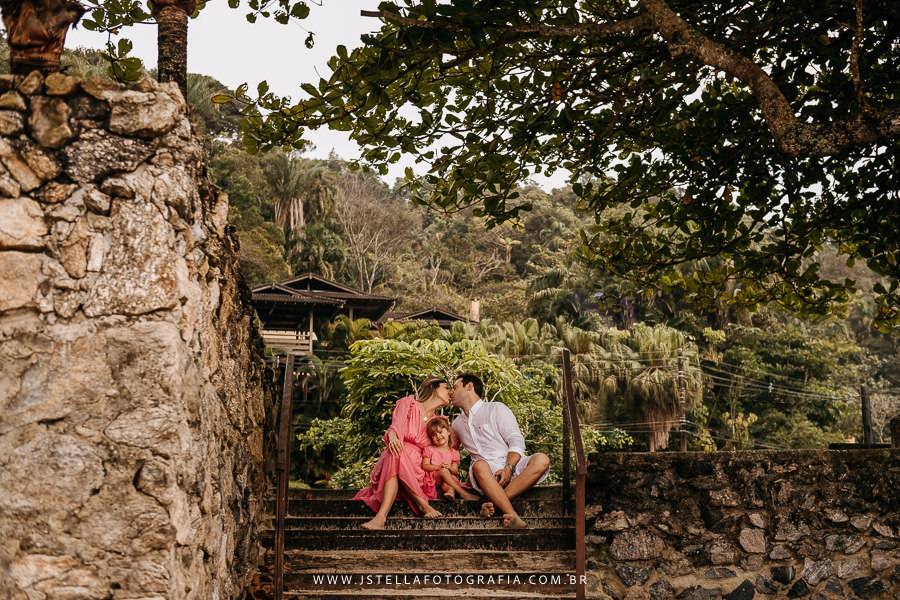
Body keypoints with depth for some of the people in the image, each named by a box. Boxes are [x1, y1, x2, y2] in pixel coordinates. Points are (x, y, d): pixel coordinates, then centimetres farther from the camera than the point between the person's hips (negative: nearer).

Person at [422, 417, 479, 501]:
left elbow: (455, 471, 8)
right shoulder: (429, 450, 9)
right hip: (433, 478, -2)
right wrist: (438, 467, -18)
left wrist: (450, 468, -16)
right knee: (443, 471, -33)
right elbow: (424, 466, -3)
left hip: (448, 478, 2)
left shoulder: (453, 452, 12)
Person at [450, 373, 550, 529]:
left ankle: (493, 503, -39)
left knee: (542, 460, -32)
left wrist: (509, 468, -17)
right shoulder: (457, 424, 25)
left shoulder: (497, 409, 12)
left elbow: (516, 441, 1)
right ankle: (512, 516, -48)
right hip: (486, 474, 1)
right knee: (479, 466, -35)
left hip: (513, 465, -1)